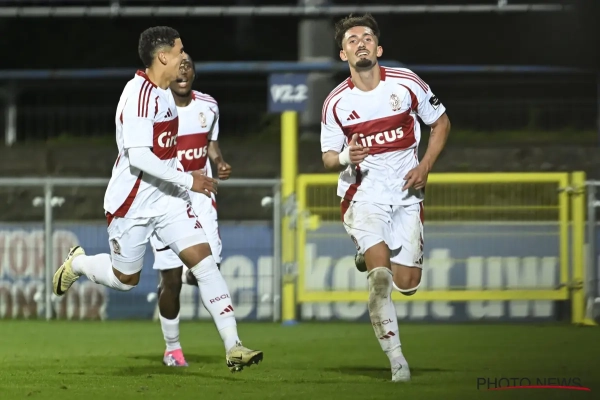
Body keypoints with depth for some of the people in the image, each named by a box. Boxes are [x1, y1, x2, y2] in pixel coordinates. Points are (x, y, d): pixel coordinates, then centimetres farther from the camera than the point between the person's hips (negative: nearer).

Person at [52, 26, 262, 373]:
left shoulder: (163, 92, 8)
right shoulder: (140, 94, -22)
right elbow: (138, 155, -28)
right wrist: (187, 180, -26)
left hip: (168, 199, 8)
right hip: (133, 203, -8)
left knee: (205, 261, -8)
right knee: (125, 279, 9)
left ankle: (233, 347, -12)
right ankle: (77, 263, 42)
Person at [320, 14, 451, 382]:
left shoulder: (406, 83, -3)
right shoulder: (336, 103, -3)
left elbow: (441, 122, 10)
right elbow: (329, 156, 6)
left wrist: (426, 166, -4)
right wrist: (345, 158, -18)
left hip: (406, 192, 2)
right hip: (363, 192, -2)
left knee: (407, 284, -2)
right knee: (380, 274, -22)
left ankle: (372, 258, 33)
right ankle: (396, 358, -15)